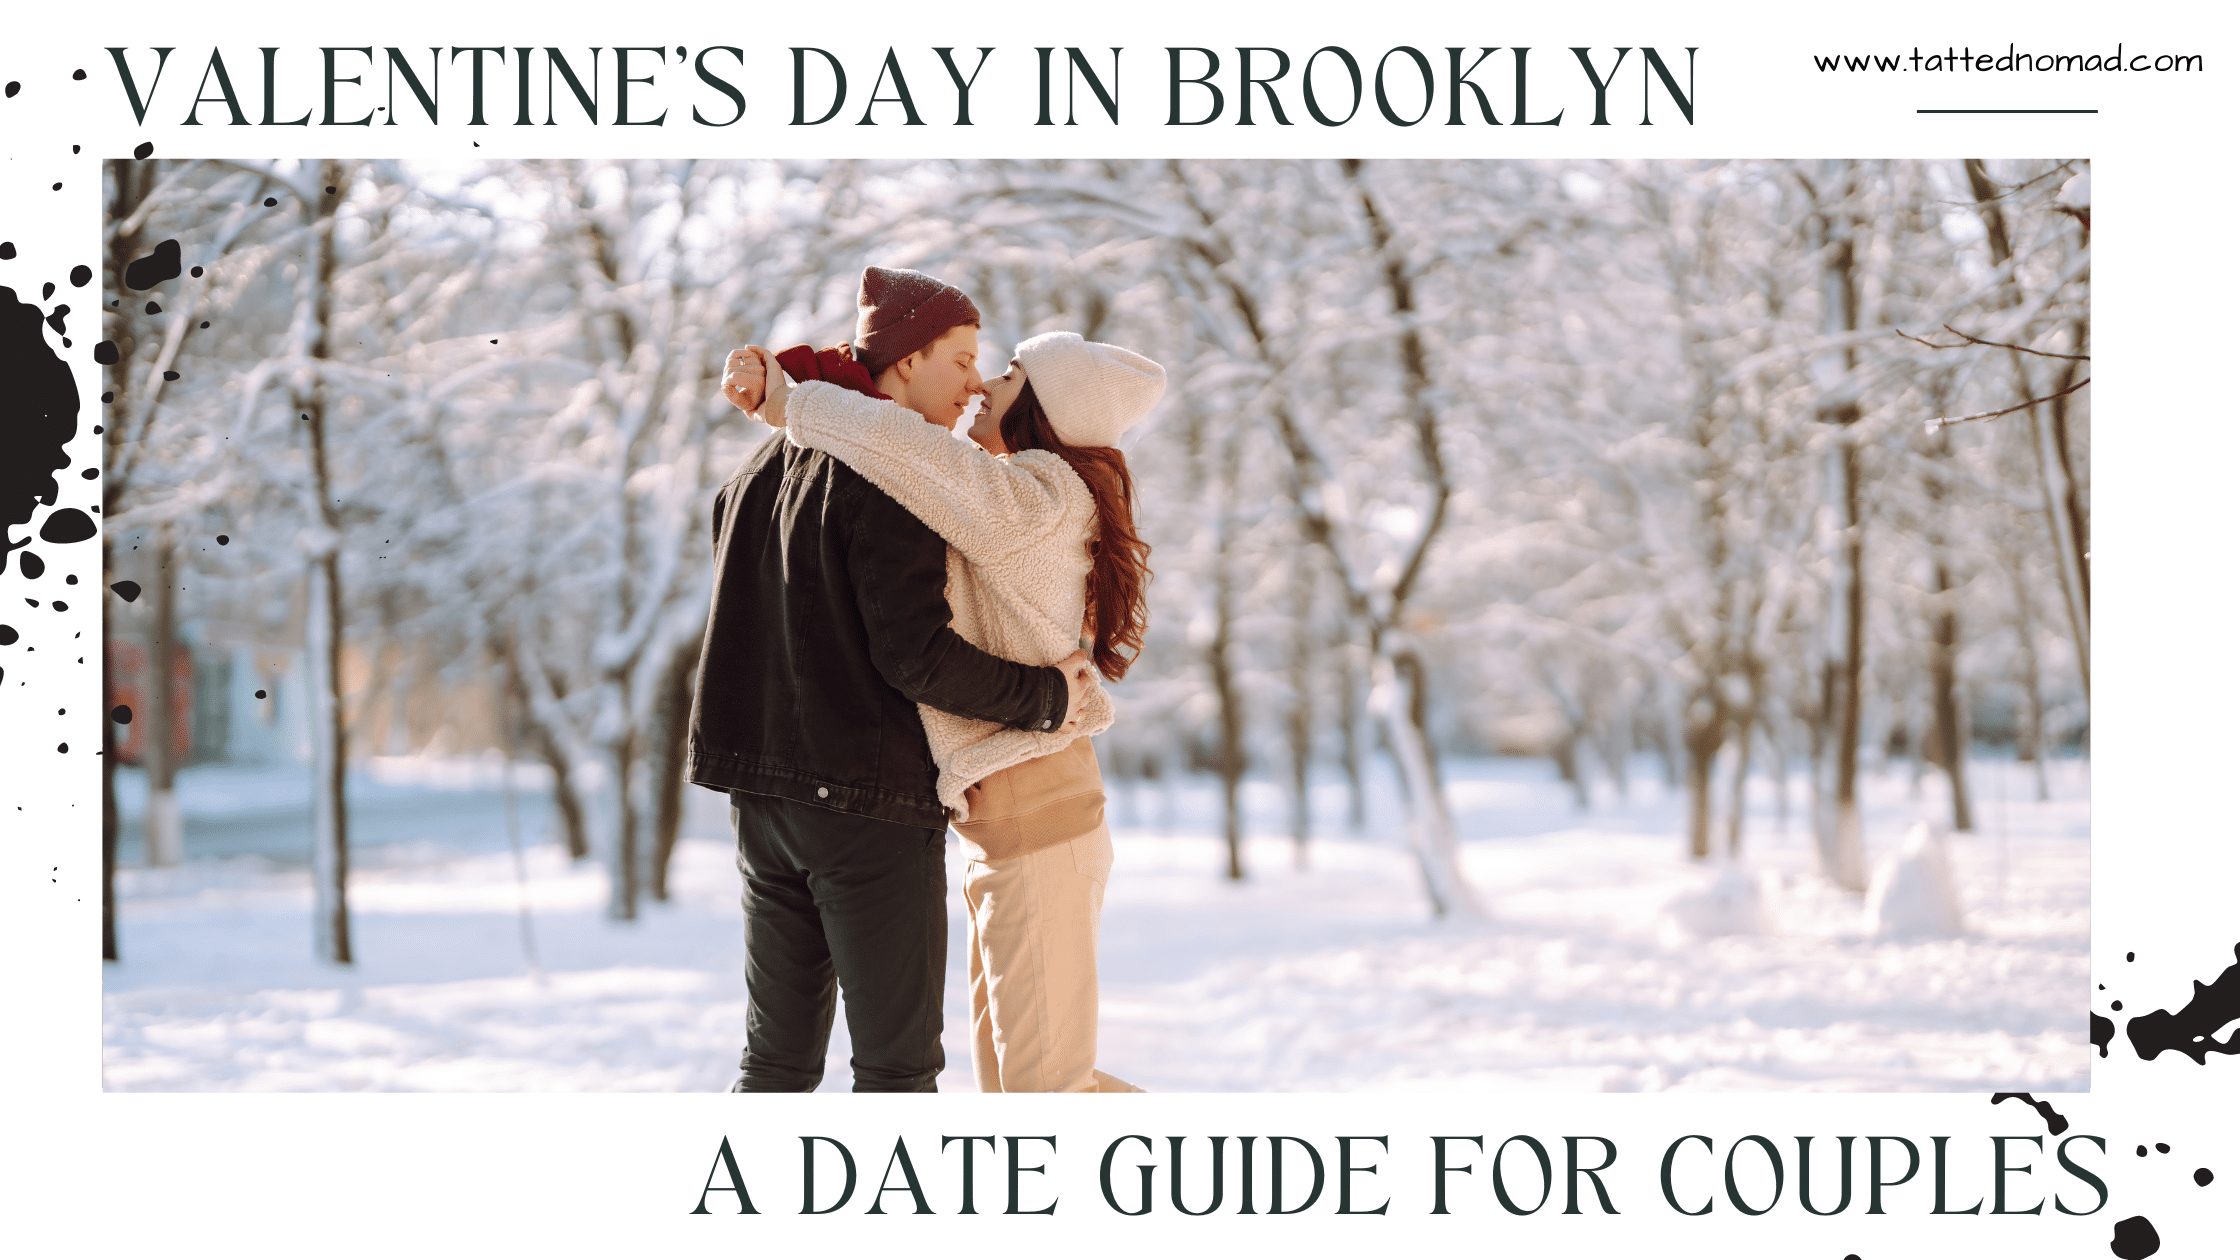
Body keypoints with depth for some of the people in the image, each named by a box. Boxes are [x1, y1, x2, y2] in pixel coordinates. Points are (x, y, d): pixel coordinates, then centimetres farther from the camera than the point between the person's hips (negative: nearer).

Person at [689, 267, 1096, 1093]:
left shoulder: (760, 472, 13)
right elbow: (915, 653, -20)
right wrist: (1044, 698, -9)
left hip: (763, 795, 8)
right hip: (870, 804, -8)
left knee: (778, 1060, 13)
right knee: (898, 1062, 0)